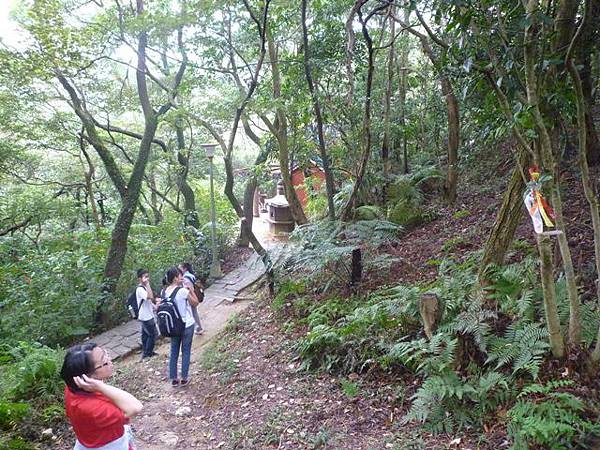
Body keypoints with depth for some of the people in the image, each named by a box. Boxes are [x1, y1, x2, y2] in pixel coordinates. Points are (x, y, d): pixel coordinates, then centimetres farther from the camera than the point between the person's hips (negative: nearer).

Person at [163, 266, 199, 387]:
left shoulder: (164, 292, -5)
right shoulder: (183, 291, -22)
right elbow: (195, 303, -9)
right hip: (187, 325, -5)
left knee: (174, 351, 16)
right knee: (186, 351, 11)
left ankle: (174, 379, 24)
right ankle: (184, 378, 19)